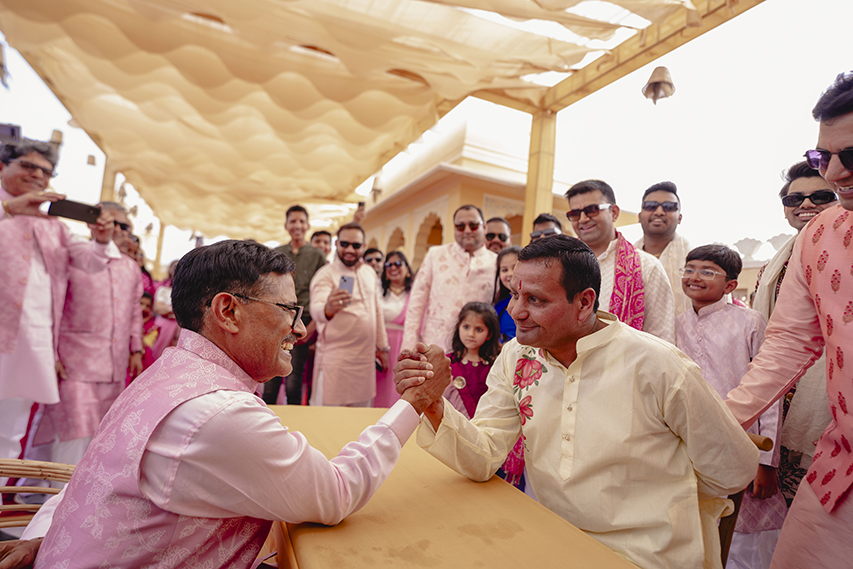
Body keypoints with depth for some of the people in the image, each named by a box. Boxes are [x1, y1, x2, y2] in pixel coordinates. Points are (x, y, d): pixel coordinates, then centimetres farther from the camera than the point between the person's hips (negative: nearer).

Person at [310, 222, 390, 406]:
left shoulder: (370, 273, 11)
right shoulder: (325, 274, -7)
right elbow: (316, 309, -25)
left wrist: (382, 347, 18)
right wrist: (327, 309, -48)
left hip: (366, 356, 5)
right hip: (335, 357, -5)